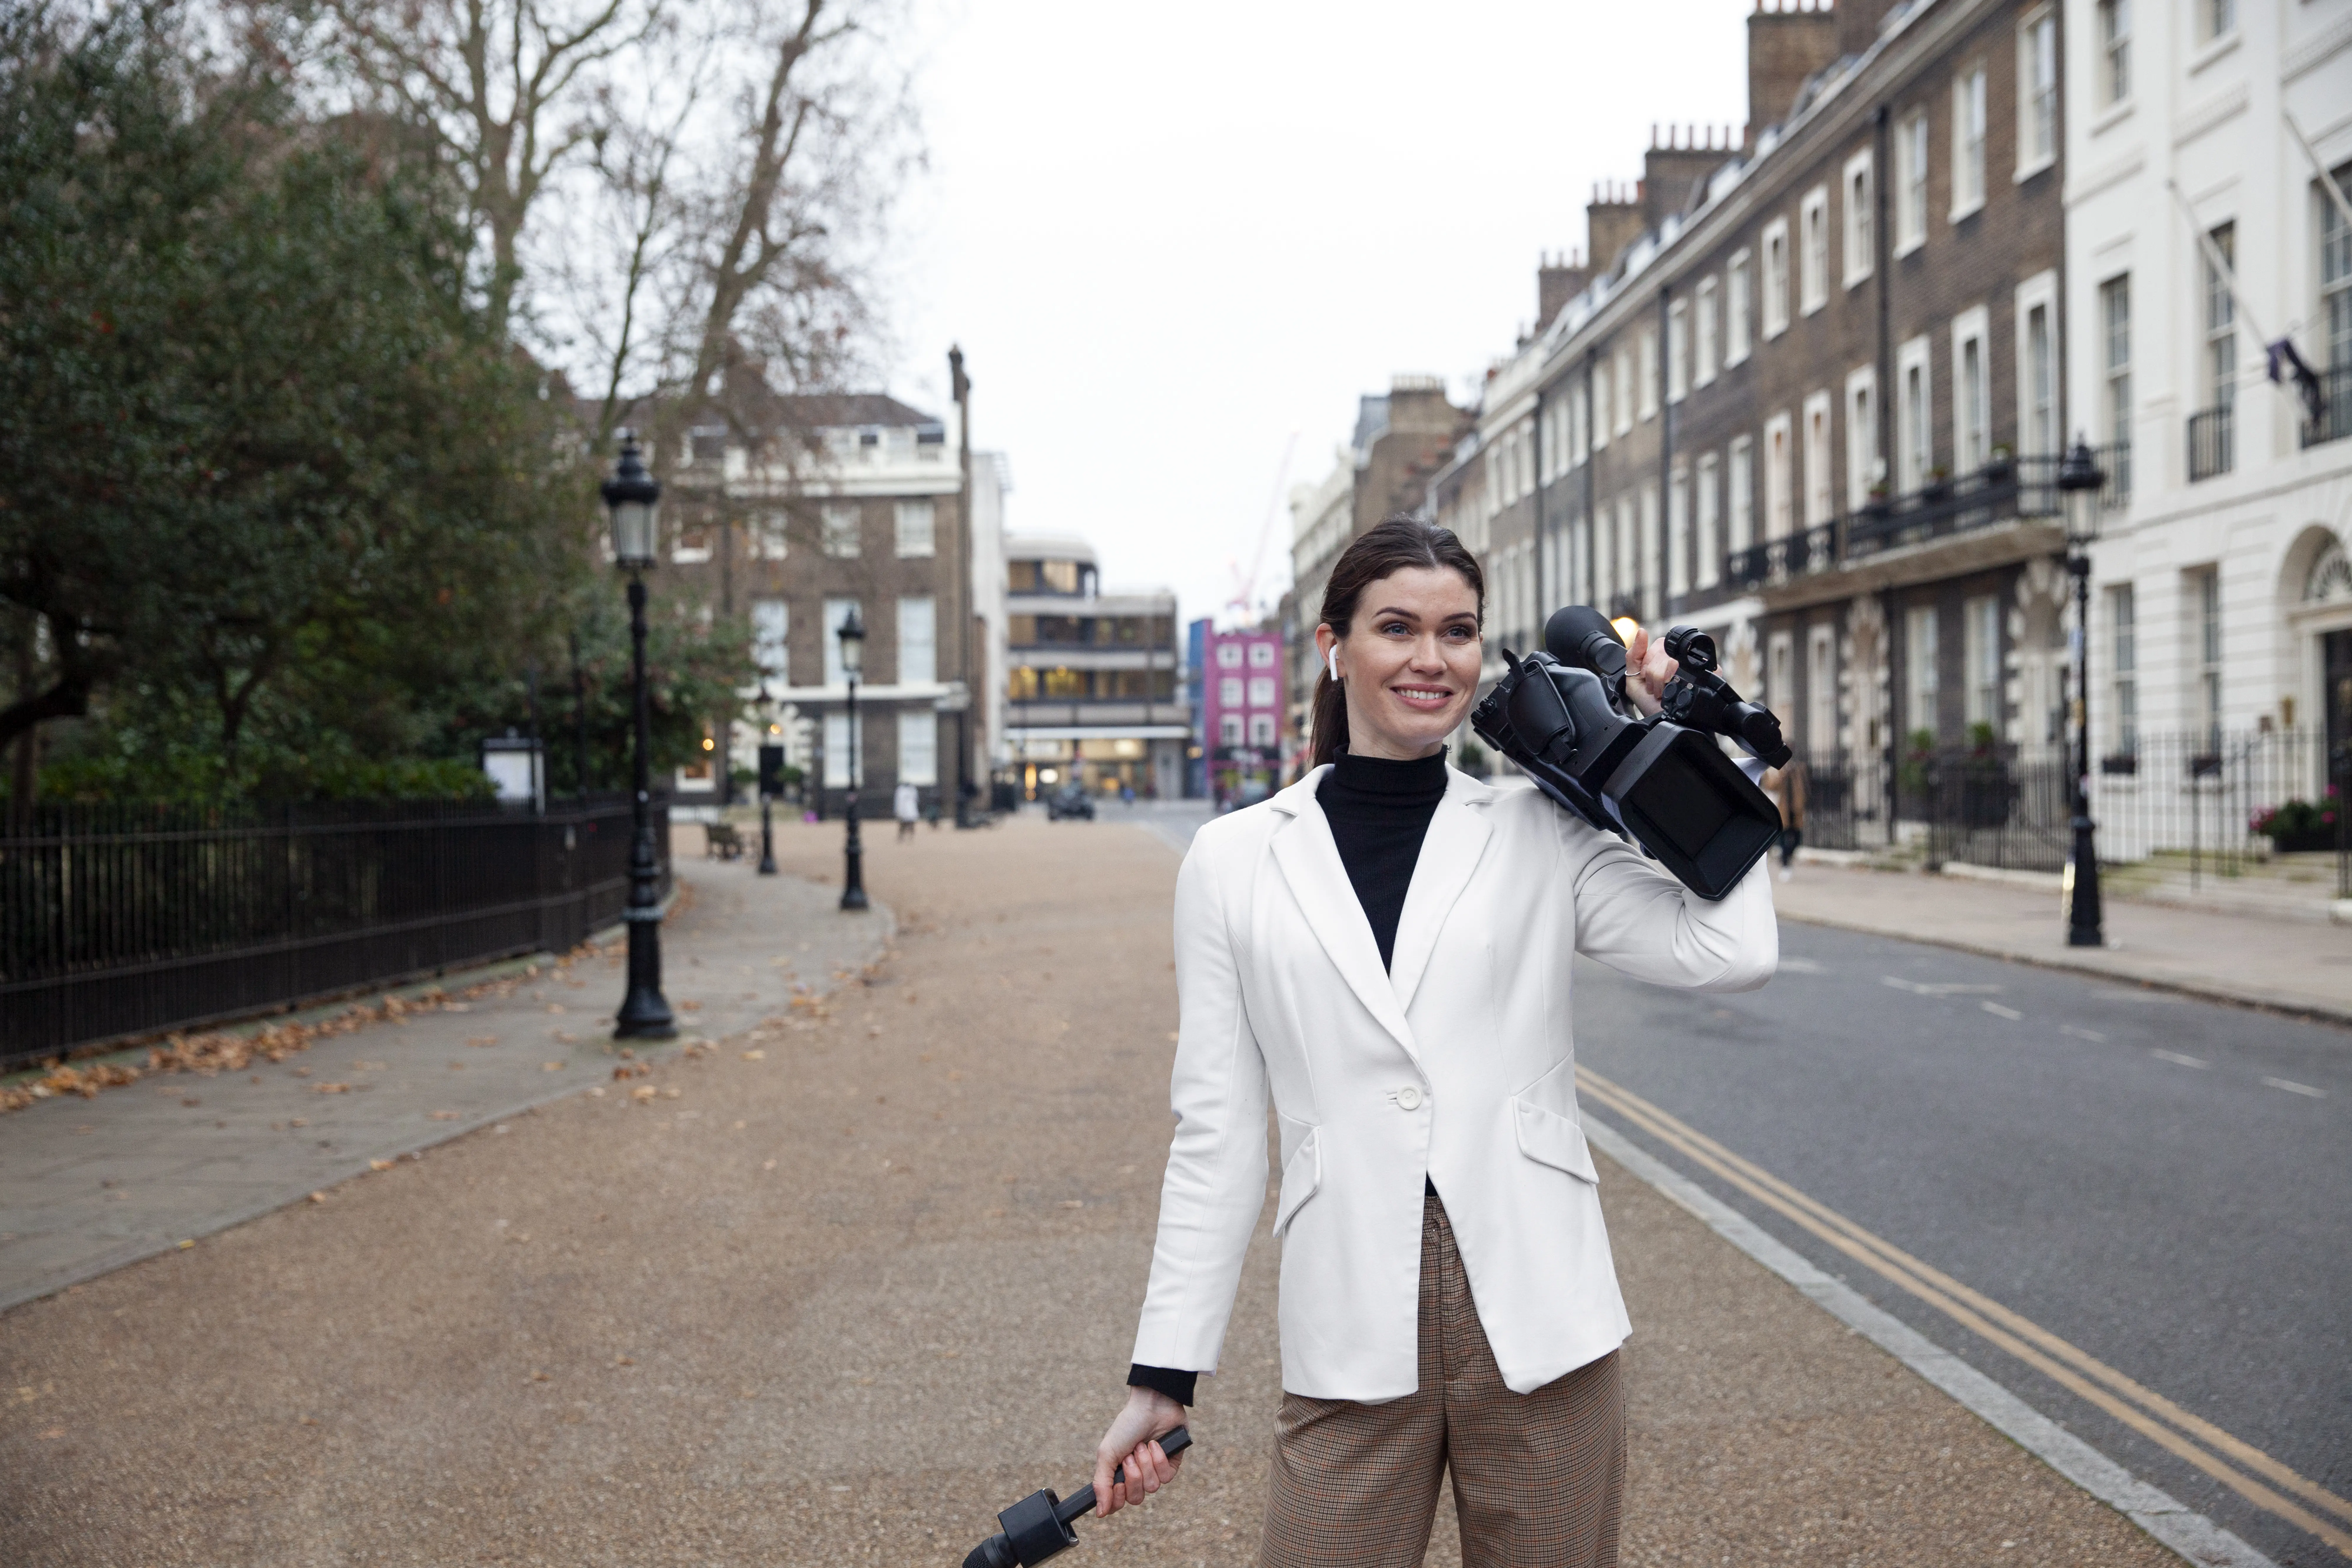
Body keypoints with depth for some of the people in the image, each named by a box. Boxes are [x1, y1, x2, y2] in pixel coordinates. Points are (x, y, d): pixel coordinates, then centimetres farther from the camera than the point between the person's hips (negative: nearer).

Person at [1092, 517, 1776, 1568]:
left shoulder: (1541, 836, 5)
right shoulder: (1234, 860, 5)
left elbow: (1734, 953, -9)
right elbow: (1217, 1132, 5)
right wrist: (1164, 1375, 3)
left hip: (1539, 1317, 1)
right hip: (1351, 1337, 0)